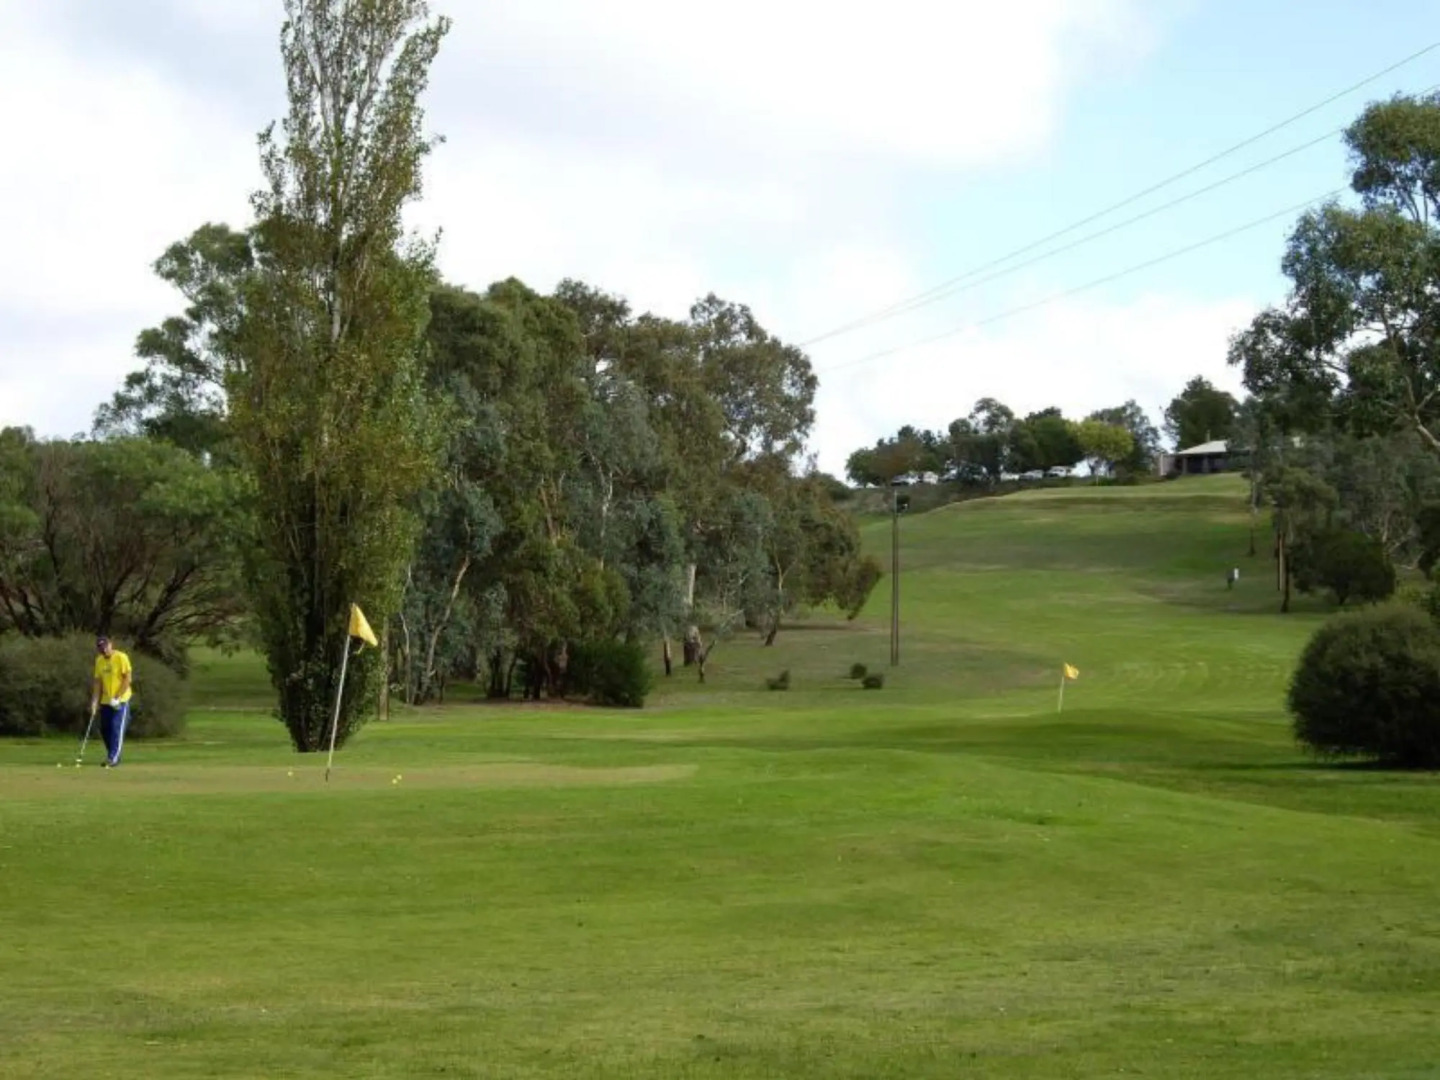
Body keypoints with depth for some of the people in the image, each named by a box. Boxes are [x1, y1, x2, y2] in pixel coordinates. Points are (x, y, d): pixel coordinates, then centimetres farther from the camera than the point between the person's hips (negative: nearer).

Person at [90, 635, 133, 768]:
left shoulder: (121, 657, -11)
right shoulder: (99, 660, 7)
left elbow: (127, 679, -13)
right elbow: (97, 681, 9)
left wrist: (117, 698, -18)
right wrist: (94, 701, 1)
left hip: (120, 701, -6)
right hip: (105, 701, 6)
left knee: (117, 729, -10)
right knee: (105, 730, 6)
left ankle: (113, 758, -9)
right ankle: (112, 757, 18)